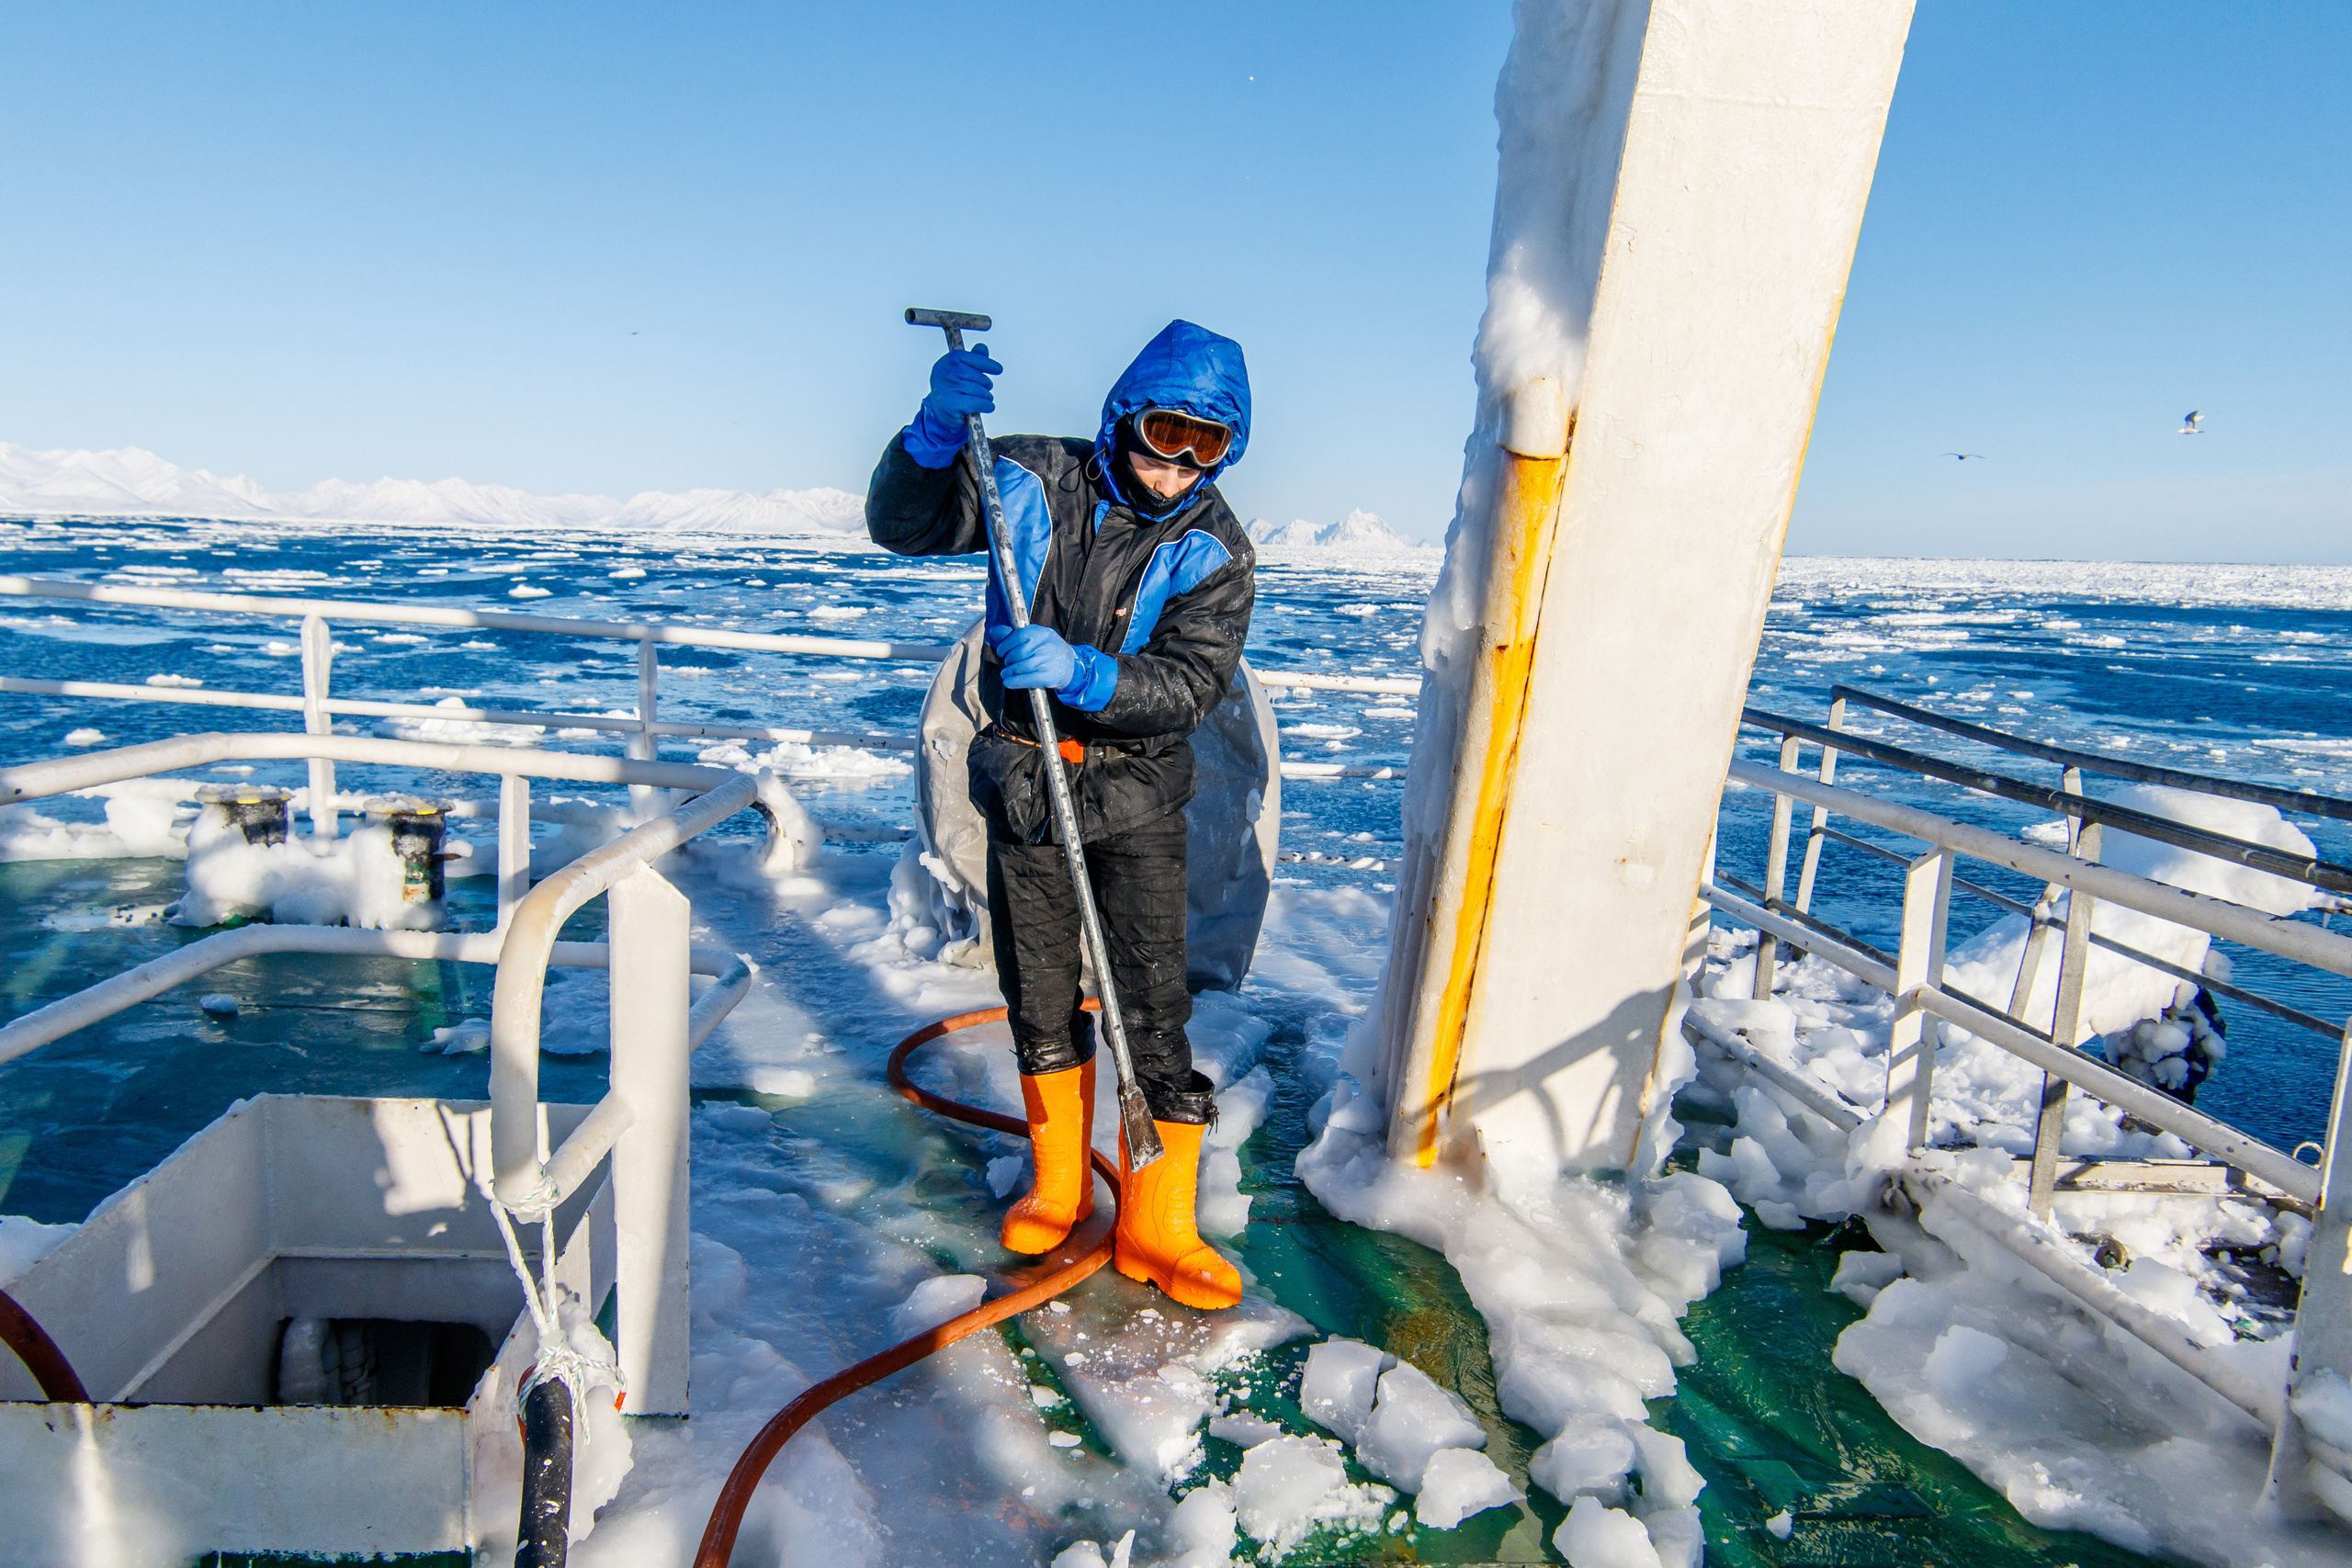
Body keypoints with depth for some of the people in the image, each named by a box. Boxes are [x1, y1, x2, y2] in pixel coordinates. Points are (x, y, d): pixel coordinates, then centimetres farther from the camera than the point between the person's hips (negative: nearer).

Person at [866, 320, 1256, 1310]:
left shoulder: (1214, 550, -7)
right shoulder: (1035, 482, -4)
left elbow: (1189, 686, -17)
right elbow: (901, 525, -3)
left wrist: (1077, 672, -34)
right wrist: (939, 429, -22)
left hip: (1135, 797, -1)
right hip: (1022, 782, 2)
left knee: (1152, 1008, -4)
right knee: (1039, 1002, 12)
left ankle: (1156, 1227, 12)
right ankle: (1058, 1187, 31)